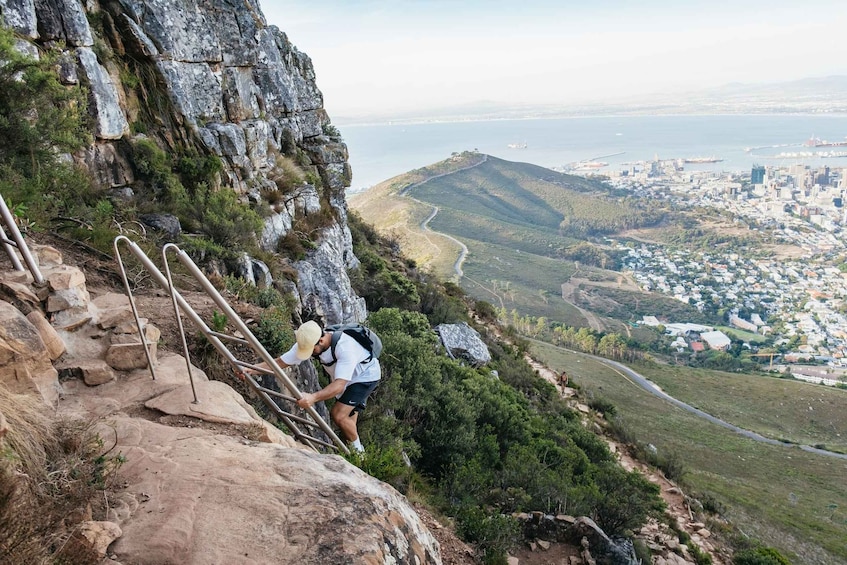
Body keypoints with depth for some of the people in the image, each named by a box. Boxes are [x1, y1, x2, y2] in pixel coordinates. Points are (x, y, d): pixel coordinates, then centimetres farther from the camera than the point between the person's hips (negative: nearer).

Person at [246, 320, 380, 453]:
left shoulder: (345, 347, -41)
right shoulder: (307, 342, -21)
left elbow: (340, 385, -47)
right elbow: (280, 362, -17)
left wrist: (313, 397, -62)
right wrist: (250, 369, -29)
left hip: (366, 376, -7)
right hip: (344, 378, 7)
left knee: (339, 416, -17)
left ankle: (358, 451, 7)